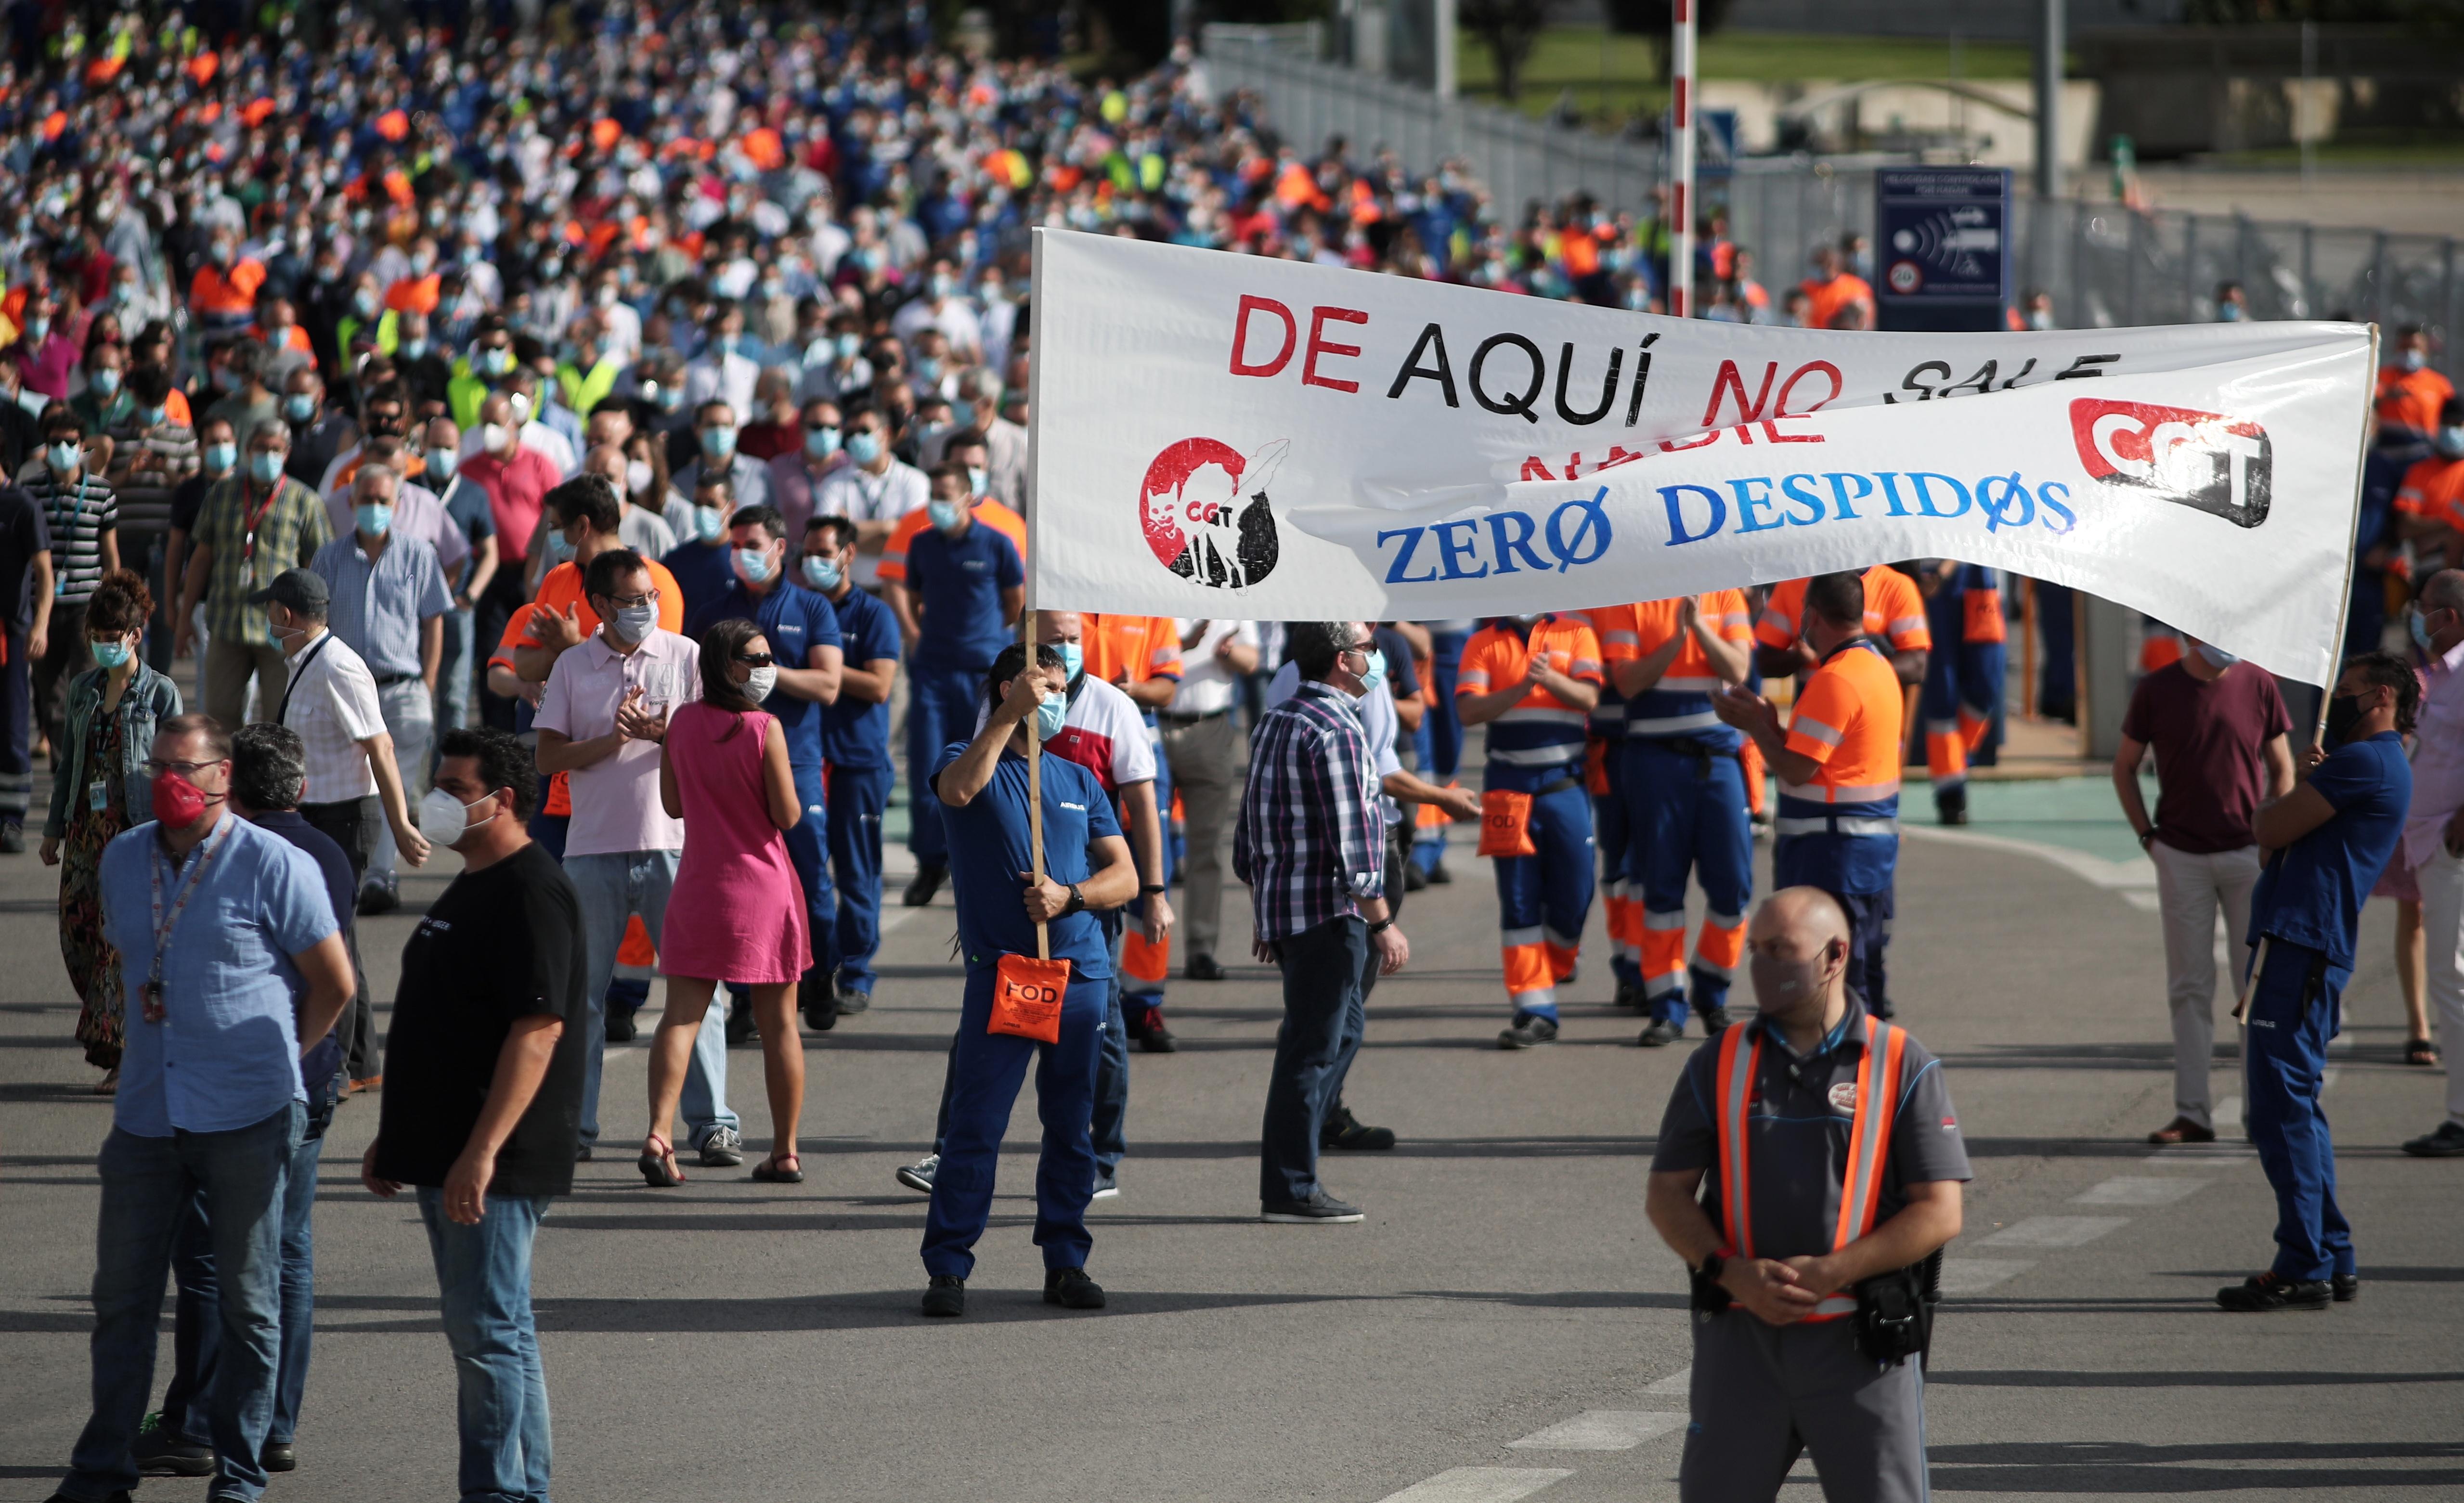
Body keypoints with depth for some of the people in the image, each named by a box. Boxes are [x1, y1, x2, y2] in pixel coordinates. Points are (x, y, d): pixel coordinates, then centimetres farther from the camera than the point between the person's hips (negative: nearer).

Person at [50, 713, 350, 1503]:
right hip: (147, 1113, 5)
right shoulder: (123, 860, 8)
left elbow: (334, 984, -1)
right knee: (122, 1294, 6)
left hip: (248, 1119, -5)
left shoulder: (275, 866, -8)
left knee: (249, 1302, 4)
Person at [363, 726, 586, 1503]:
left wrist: (482, 1152, -28)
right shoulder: (470, 887, 17)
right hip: (447, 1157, 11)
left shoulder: (531, 895, -16)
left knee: (488, 1333, -9)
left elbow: (537, 1029, -24)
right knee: (494, 1332, 13)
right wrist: (393, 1139, 24)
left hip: (494, 1166, -11)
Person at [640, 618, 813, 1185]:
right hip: (762, 886, -3)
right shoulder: (764, 729, -14)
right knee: (779, 1022, 8)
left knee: (682, 1013, 2)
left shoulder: (682, 722, 1)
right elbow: (788, 815, -12)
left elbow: (672, 804, 9)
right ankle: (785, 1152, 12)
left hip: (699, 885, 3)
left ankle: (658, 1132, -16)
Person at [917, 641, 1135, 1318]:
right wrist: (1010, 715, -22)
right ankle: (947, 1268, -5)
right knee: (976, 1127, -8)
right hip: (1001, 972, -4)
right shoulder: (969, 760, 4)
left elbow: (1125, 876, 13)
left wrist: (1070, 896, -6)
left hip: (1080, 974, 5)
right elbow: (961, 788, -23)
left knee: (1072, 1128, 7)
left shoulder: (1077, 780, 17)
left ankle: (1066, 1262, 14)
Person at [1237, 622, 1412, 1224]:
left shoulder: (1276, 723, 14)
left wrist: (1263, 913, 26)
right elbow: (1349, 838, -20)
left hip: (1282, 904, 10)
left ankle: (1287, 1169, 19)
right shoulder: (1334, 729, -16)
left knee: (1344, 1027, 19)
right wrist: (1382, 924, -17)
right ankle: (1289, 1190, -3)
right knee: (1313, 1048, -5)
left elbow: (1249, 833, 20)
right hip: (1328, 911, -10)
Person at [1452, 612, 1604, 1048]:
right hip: (1509, 788, 0)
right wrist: (1522, 689, -18)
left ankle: (1557, 963, 31)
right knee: (1518, 900, -3)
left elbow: (1588, 698, -6)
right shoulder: (1484, 644, 7)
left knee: (1573, 896, 0)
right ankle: (1534, 1012, -2)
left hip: (1565, 782, 0)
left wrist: (1550, 678, -24)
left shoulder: (1576, 634, 7)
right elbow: (1469, 710, -5)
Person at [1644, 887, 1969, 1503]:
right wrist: (1736, 1273, -10)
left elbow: (1940, 1213, -4)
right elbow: (1666, 1195, 8)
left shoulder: (1903, 1067, 1)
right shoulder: (1719, 1064, 8)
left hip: (1859, 1340, -2)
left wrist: (1830, 1273, -16)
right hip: (1742, 1337, 2)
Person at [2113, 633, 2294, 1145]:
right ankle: (2191, 1114, 4)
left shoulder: (2258, 685, 0)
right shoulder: (2156, 691, -1)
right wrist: (2146, 835, 2)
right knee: (2190, 987, 2)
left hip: (2249, 853, 0)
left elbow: (2282, 767, 8)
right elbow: (2125, 767, 10)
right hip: (2181, 856, 0)